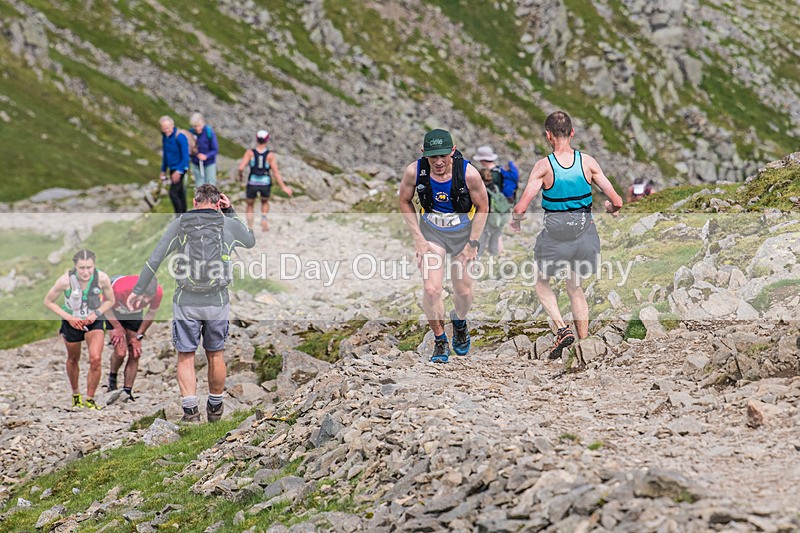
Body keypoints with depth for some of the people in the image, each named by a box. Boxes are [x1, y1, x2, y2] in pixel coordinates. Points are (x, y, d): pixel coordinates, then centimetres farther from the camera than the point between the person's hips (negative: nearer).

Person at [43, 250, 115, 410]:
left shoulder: (102, 278, -21)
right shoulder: (66, 280, -25)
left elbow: (110, 300, -2)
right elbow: (48, 301, -11)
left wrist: (96, 313, -19)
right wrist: (68, 317, -19)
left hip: (94, 321, 0)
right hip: (72, 322, 0)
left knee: (96, 359, -17)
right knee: (73, 360, 17)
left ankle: (90, 400, -1)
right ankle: (75, 394, 43)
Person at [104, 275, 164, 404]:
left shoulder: (158, 293, -30)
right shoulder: (120, 288, -42)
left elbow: (151, 314, -8)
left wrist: (138, 336, -7)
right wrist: (118, 328, -20)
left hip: (134, 314, 3)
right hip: (114, 313, -3)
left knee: (135, 354, -4)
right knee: (120, 351, -18)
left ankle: (127, 393, 3)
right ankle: (112, 380, 10)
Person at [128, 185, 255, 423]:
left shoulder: (179, 224, 0)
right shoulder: (229, 225, 2)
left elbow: (154, 258, -4)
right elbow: (251, 241, 24)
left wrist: (138, 291, 2)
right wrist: (230, 212, 22)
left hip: (186, 302, -1)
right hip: (217, 302, 1)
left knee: (185, 357, 6)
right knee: (216, 355, 16)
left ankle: (190, 411, -2)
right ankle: (215, 408, 28)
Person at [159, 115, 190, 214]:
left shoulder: (180, 137, -21)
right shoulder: (165, 136, 3)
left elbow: (185, 156, -21)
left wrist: (179, 171, -27)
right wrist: (163, 171, 18)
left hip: (180, 168, -8)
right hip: (172, 168, 8)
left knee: (173, 193, -13)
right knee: (179, 191, 17)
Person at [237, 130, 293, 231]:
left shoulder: (250, 152, -8)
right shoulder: (270, 155, -8)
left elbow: (241, 167, -14)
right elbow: (275, 173, -11)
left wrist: (240, 176, 8)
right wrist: (283, 187, -6)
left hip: (252, 183, 0)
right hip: (265, 184, 1)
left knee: (250, 205, 21)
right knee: (265, 202, 30)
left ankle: (249, 227, 8)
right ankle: (264, 219, 3)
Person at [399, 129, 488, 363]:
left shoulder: (468, 173, -26)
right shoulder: (414, 171, -22)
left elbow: (482, 207, -9)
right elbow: (405, 202, -2)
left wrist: (473, 243, -9)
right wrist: (418, 237, -7)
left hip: (463, 232, 0)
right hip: (431, 232, 0)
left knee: (463, 291, 8)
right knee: (432, 290, -13)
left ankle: (460, 322, 43)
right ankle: (440, 340, 10)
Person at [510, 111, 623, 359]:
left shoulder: (544, 166, -13)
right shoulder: (588, 162, -7)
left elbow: (521, 207, -17)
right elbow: (616, 201, -6)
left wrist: (515, 220, 5)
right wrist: (611, 208, 18)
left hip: (555, 233, -3)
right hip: (584, 231, 3)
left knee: (542, 282, 23)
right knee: (575, 286, 23)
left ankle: (562, 328, 1)